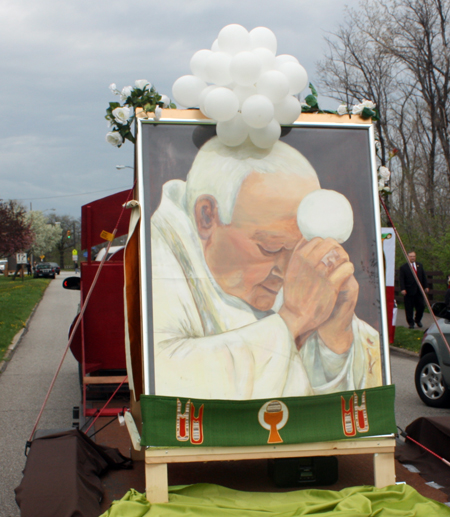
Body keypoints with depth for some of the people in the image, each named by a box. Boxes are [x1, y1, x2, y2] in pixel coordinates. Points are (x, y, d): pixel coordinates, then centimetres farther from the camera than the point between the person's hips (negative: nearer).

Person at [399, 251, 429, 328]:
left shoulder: (420, 266, 14)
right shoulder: (403, 267, -1)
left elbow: (424, 277, 17)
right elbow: (402, 279, -6)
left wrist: (426, 286, 10)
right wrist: (403, 289, -15)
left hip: (419, 291, 4)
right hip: (409, 291, -4)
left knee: (421, 306, 4)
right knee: (409, 308, -1)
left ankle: (417, 320, 27)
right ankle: (411, 323, 10)